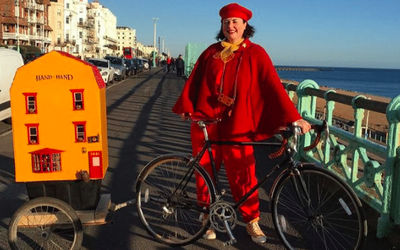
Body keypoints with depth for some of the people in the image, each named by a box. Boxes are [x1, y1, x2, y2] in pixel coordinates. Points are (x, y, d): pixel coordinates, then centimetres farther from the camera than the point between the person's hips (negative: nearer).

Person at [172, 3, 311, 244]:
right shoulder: (212, 52, 9)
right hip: (206, 122, 3)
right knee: (205, 171, 8)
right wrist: (186, 107, 2)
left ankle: (252, 221, 19)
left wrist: (293, 116, -15)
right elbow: (195, 80, 13)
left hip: (237, 125, -2)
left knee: (243, 174, 1)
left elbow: (274, 86, -8)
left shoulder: (256, 53, -1)